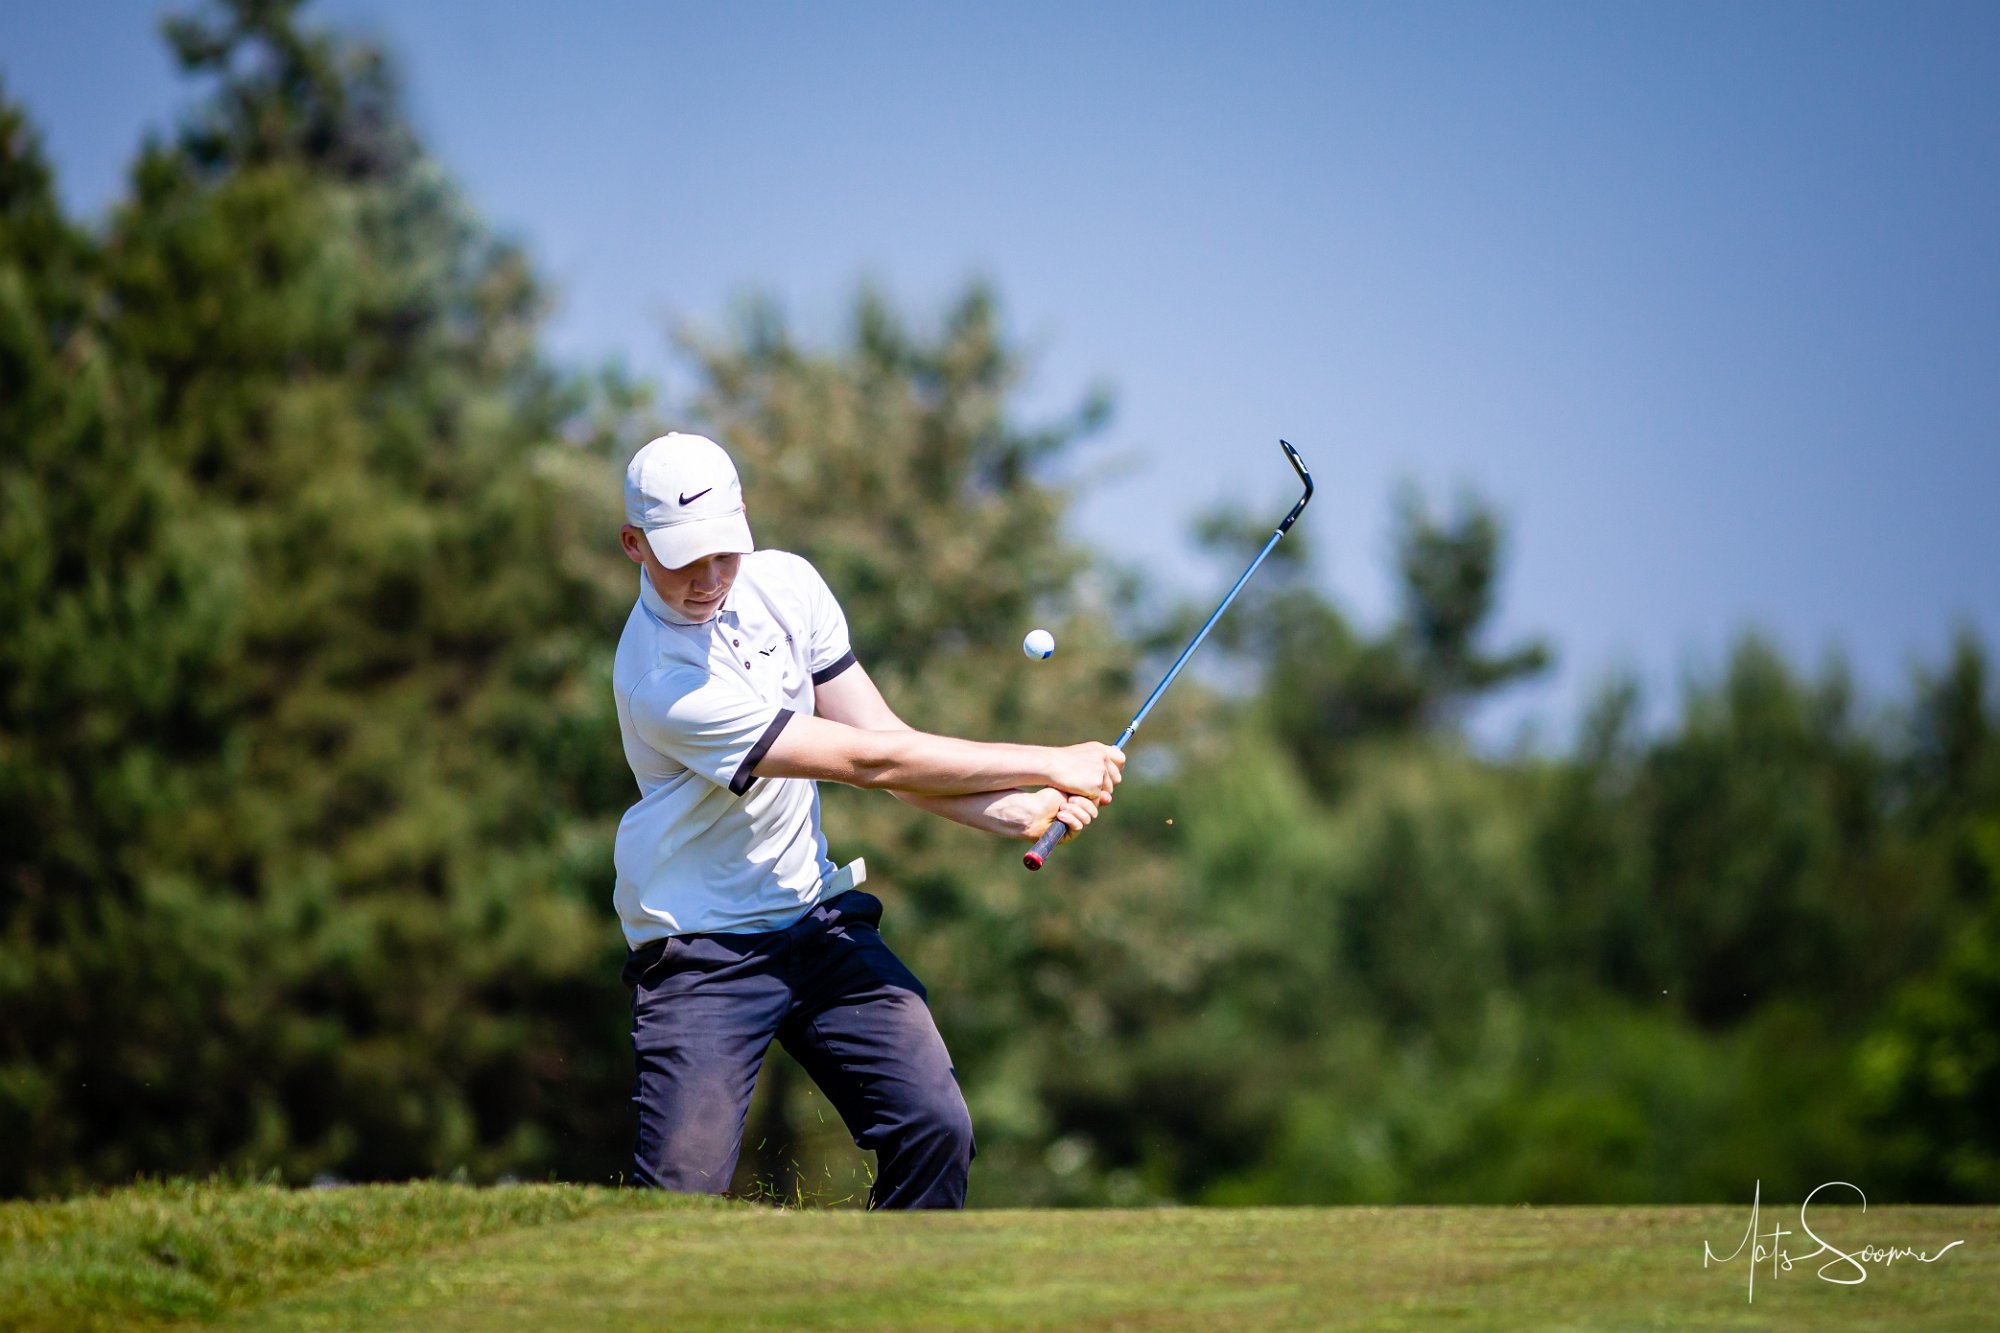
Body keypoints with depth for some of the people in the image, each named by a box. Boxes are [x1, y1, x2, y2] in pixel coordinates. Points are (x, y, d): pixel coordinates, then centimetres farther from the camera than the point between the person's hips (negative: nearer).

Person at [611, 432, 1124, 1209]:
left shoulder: (785, 584, -1)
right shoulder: (661, 681, -24)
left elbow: (879, 736, 1)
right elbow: (870, 763, -21)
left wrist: (1014, 813, -17)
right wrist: (1052, 765, -16)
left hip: (820, 918, 6)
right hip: (698, 949, -6)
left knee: (935, 1128, -12)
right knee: (682, 1183, -18)